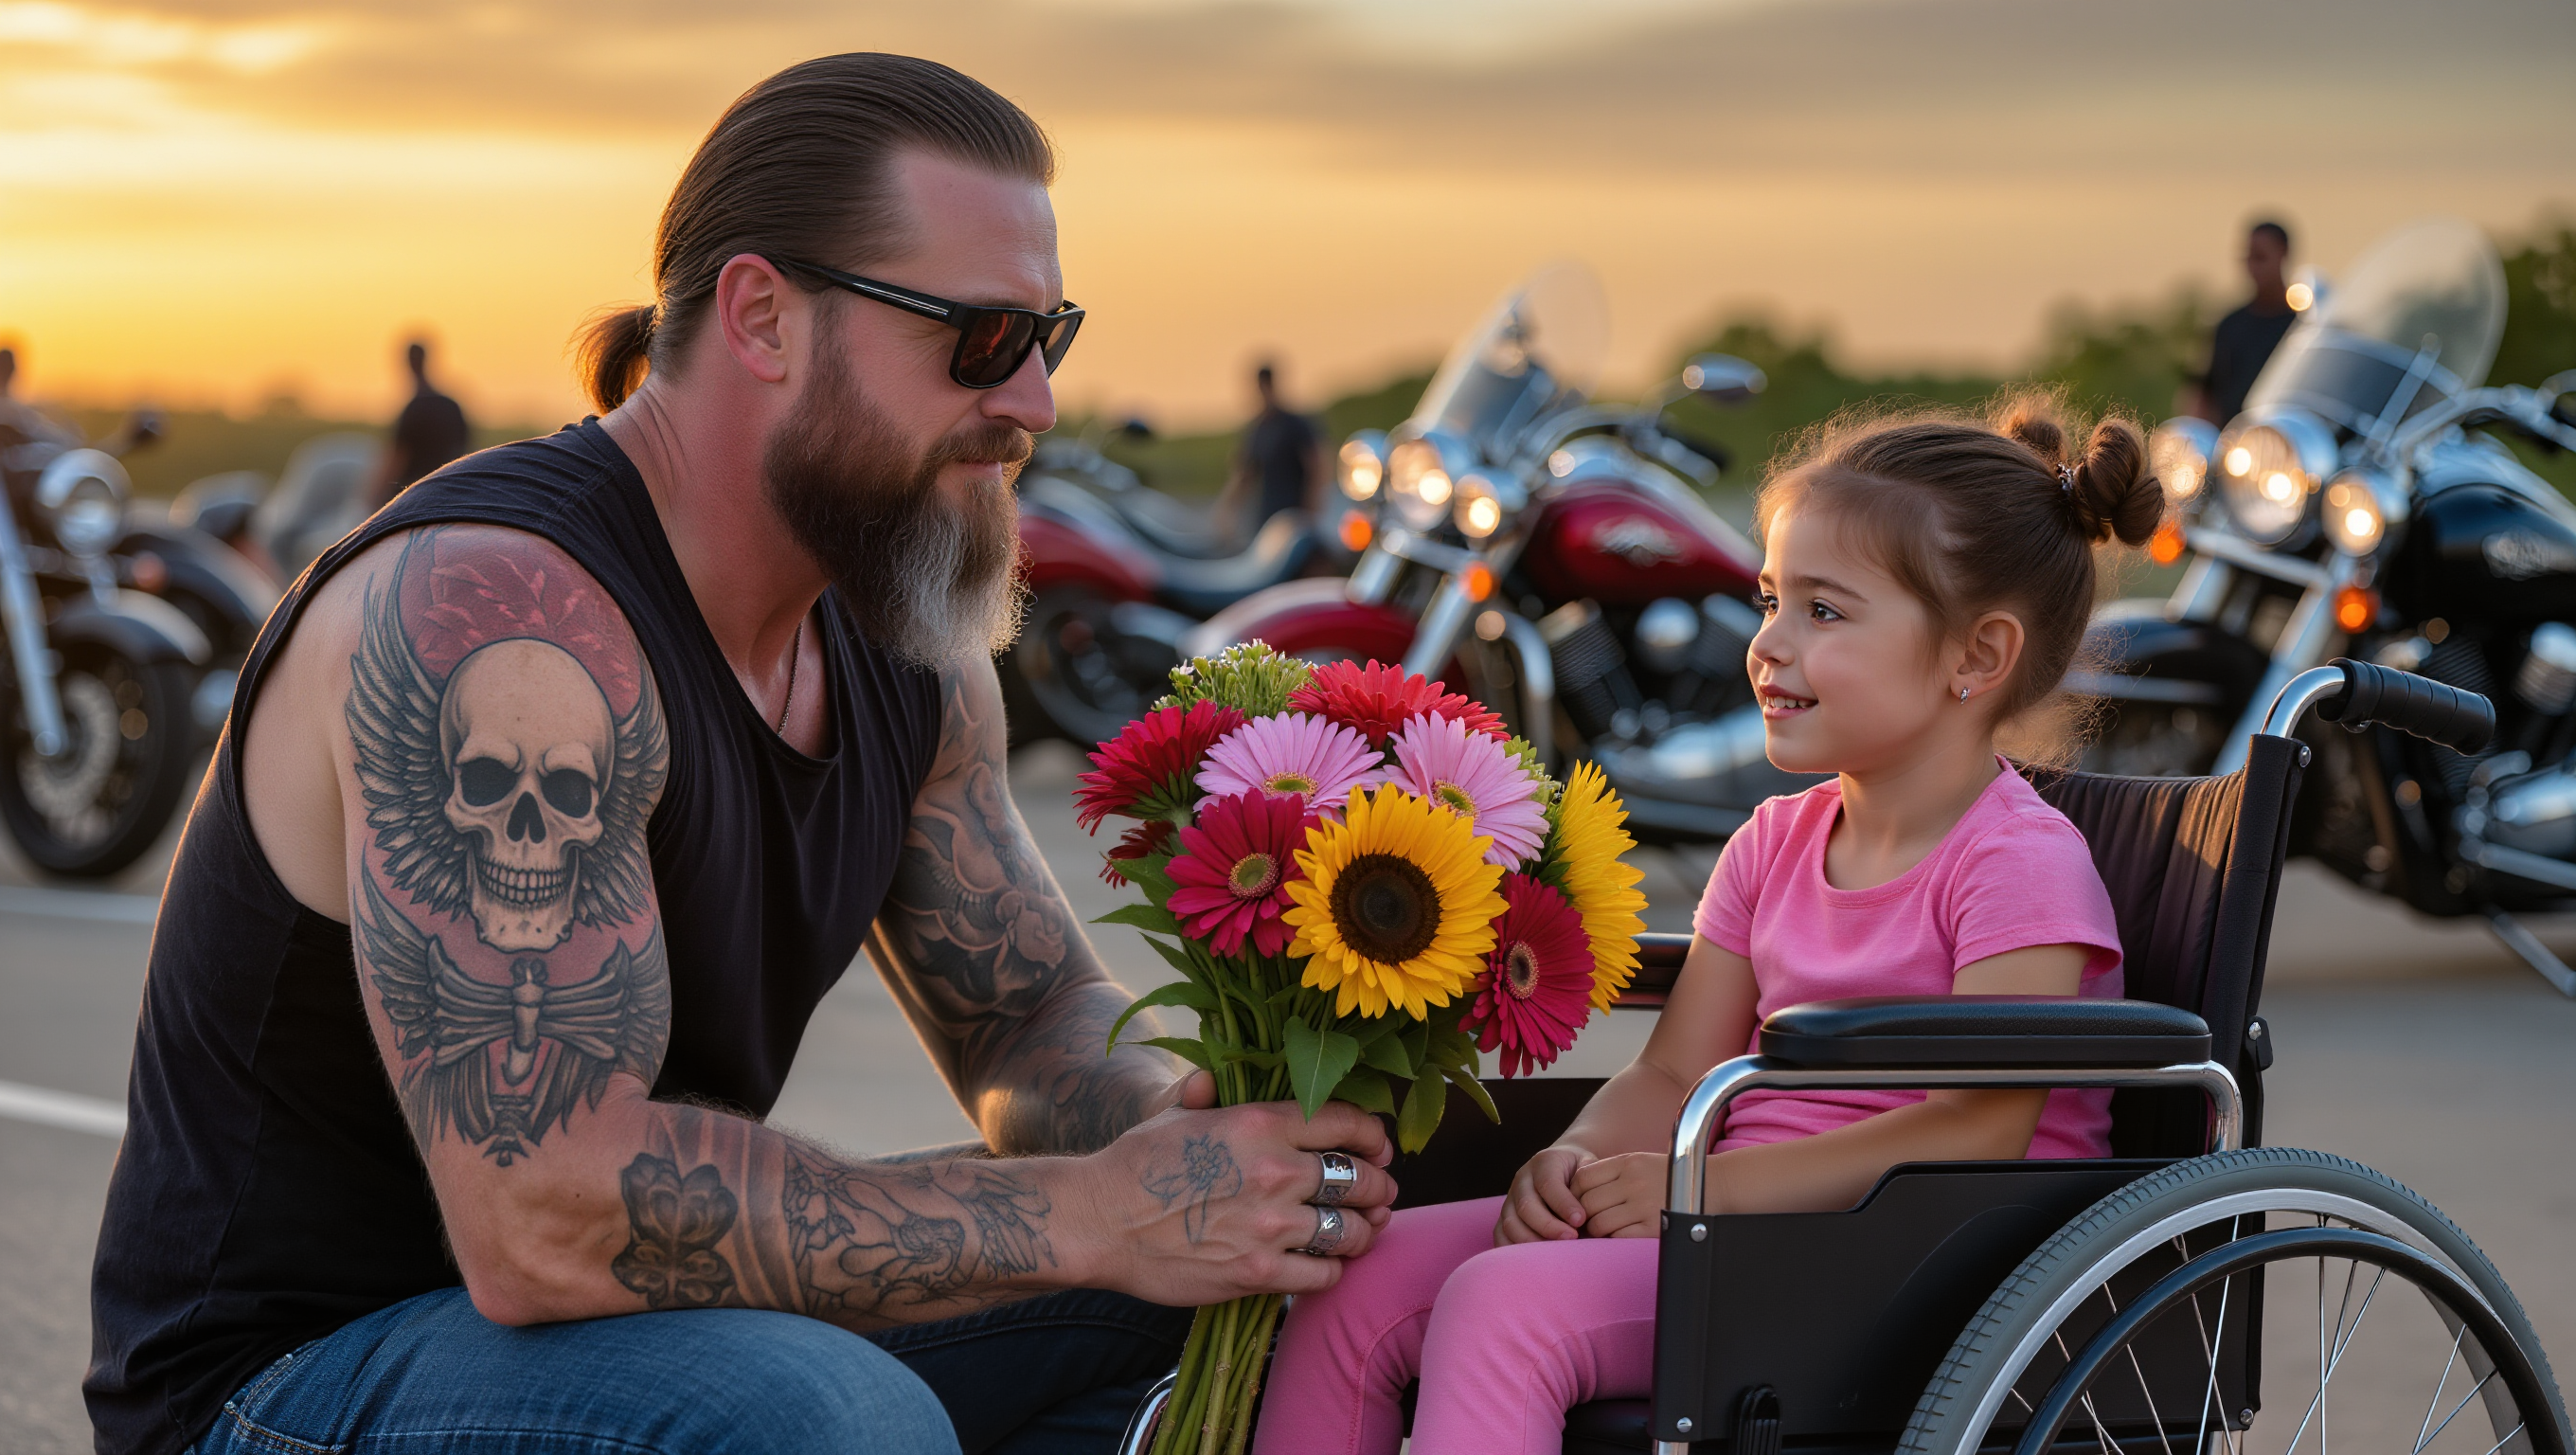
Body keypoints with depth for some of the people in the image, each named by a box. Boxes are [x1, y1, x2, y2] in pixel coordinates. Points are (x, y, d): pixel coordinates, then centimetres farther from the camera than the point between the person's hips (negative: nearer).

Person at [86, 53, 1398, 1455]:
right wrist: (1087, 1217, -29)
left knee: (1220, 1283, 1)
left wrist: (1196, 1132, -13)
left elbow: (1038, 1023, 12)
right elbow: (546, 1212, -33)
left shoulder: (896, 635, 3)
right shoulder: (486, 618, -26)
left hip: (665, 1332, 8)